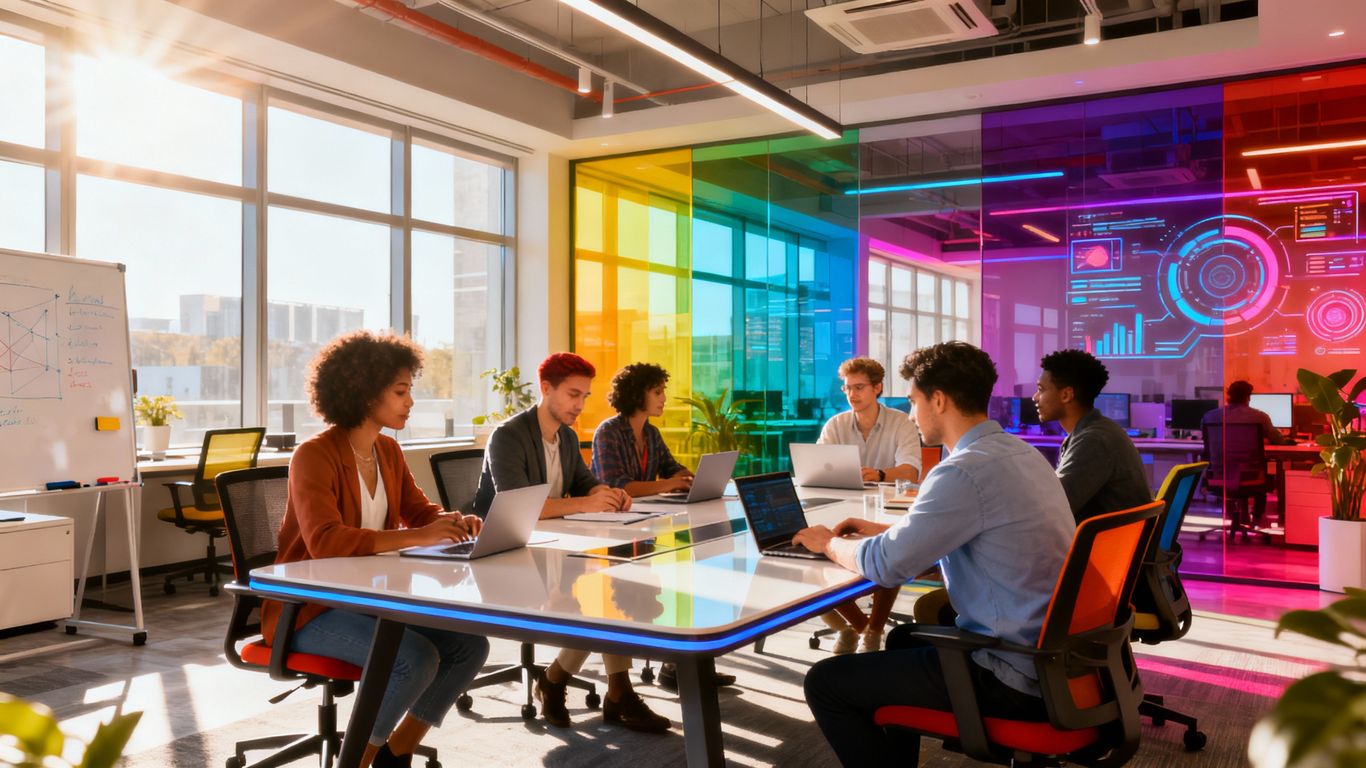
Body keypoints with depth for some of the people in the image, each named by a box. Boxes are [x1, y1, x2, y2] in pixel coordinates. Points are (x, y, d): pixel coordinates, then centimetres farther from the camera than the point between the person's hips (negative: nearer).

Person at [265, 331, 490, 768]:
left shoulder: (388, 451, 5)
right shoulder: (315, 455, -19)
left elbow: (420, 510, 12)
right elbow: (326, 542, -32)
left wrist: (455, 522, -13)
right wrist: (417, 537, -39)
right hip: (311, 609, -8)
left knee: (469, 646, -5)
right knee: (416, 660, -28)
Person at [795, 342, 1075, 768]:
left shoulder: (965, 471, -23)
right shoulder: (1018, 451, 6)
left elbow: (884, 565, -19)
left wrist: (829, 543, 1)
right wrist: (885, 529, 20)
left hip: (1013, 677, -10)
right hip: (1049, 655, 10)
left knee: (825, 682, -2)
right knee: (904, 637, 32)